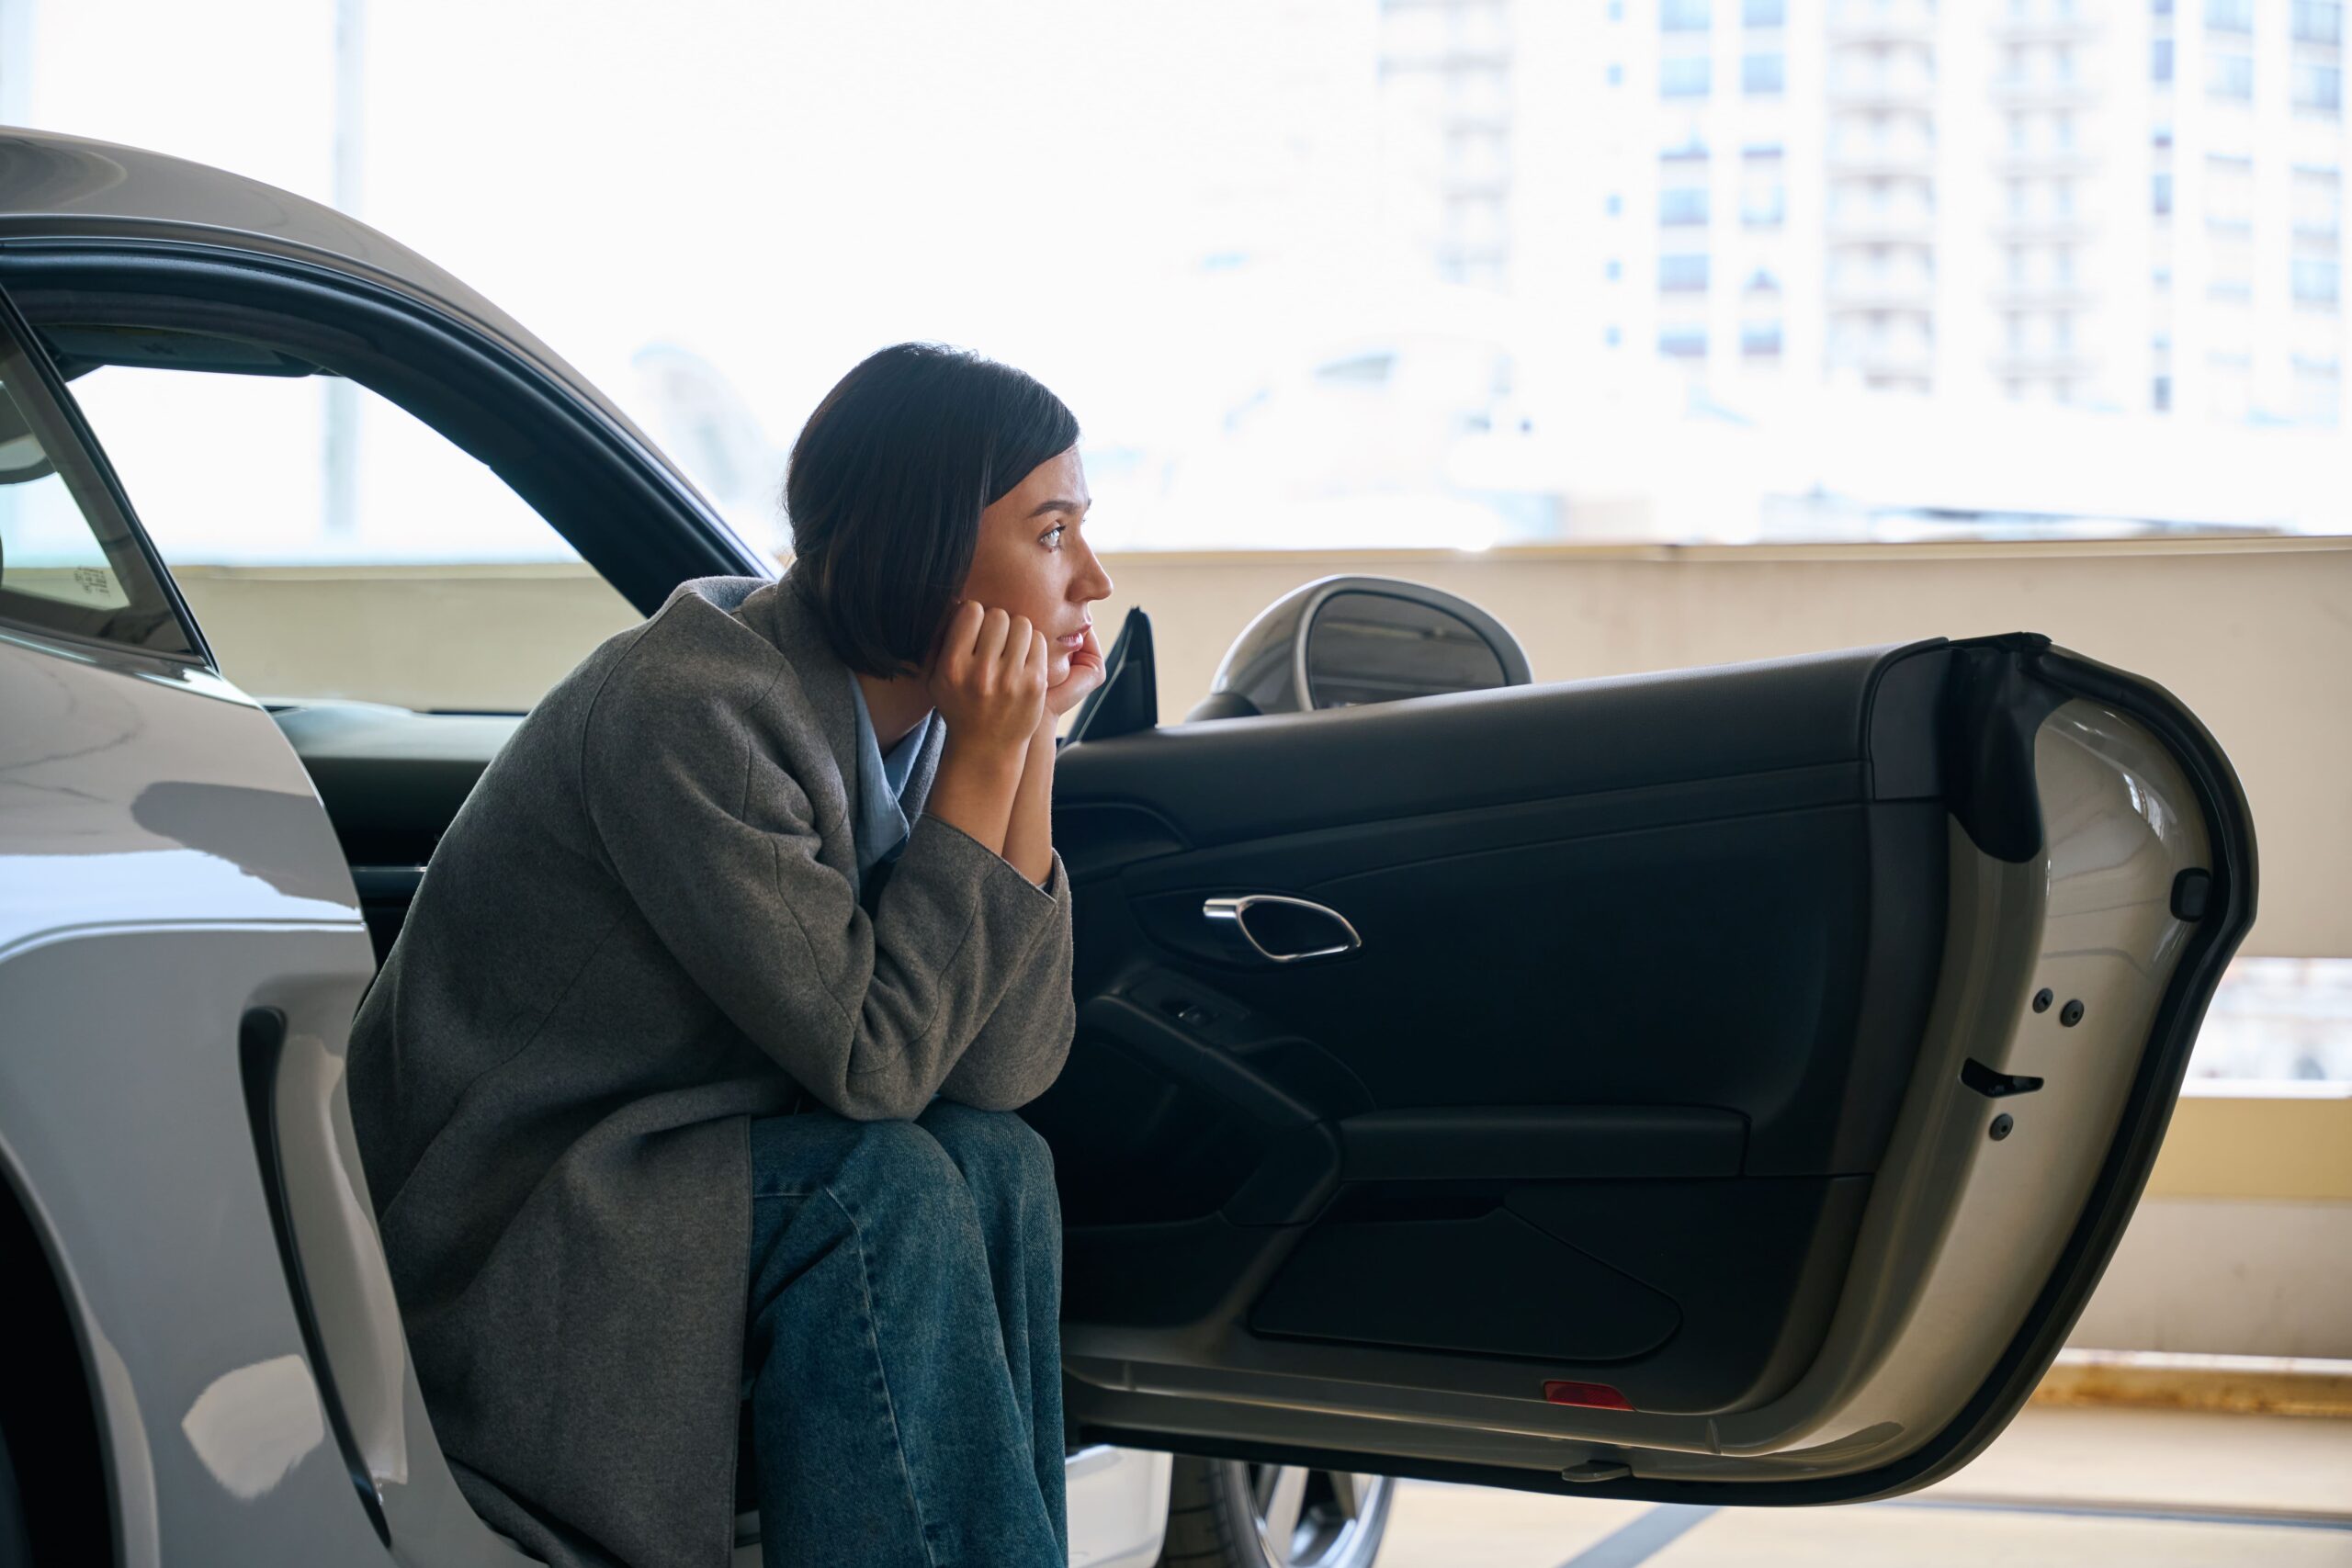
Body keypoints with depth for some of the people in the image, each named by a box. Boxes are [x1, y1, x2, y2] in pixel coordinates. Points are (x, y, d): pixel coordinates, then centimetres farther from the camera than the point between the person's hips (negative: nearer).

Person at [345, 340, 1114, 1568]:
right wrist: (985, 765, -19)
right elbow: (869, 1058, -22)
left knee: (998, 1164, -11)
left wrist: (1031, 744, -8)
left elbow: (1007, 1070, -5)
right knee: (877, 1190, -25)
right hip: (480, 1264, -8)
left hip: (666, 1179, 8)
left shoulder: (914, 721, 3)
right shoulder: (689, 710, -22)